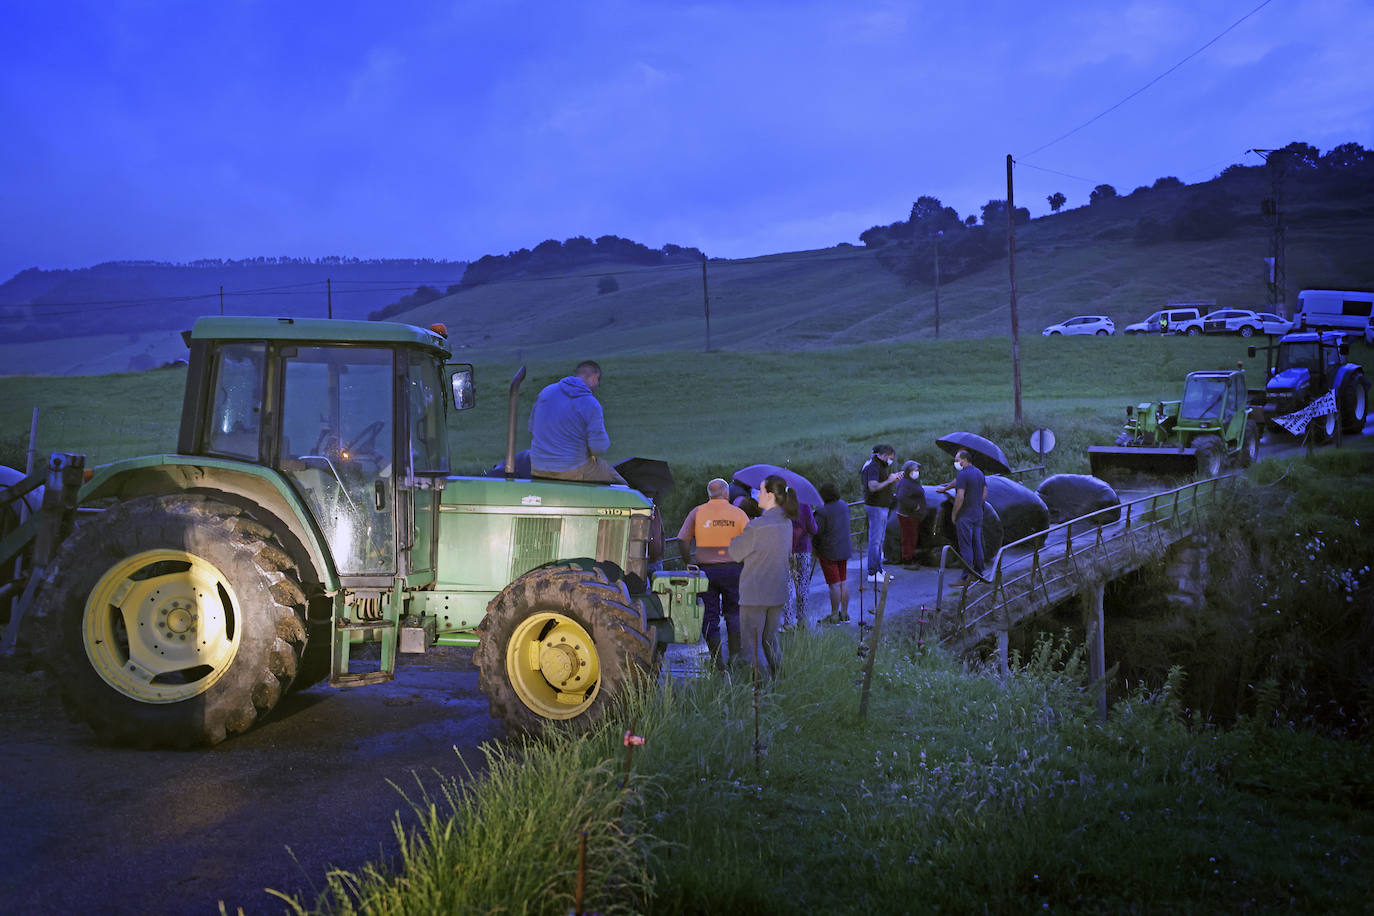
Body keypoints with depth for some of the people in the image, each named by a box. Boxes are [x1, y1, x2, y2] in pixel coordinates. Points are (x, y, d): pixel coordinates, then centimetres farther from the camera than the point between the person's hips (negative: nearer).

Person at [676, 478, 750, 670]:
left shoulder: (697, 512, 3)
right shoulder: (737, 513, 1)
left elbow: (682, 540, -4)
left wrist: (689, 562, 7)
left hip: (705, 569, 0)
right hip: (732, 568, 0)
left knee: (710, 615, 6)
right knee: (733, 612, 16)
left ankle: (716, 661, 4)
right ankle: (735, 653, 10)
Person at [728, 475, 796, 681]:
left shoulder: (757, 527, -20)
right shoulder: (786, 523, 4)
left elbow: (735, 553, -9)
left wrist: (737, 537, 9)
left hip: (755, 594, -8)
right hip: (779, 593, 8)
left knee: (752, 645, 0)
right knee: (770, 641, 20)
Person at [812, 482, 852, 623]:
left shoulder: (823, 512, -18)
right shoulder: (844, 506, 5)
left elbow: (817, 533, -15)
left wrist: (815, 548, 4)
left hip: (829, 552, -7)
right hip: (844, 549, 7)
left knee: (834, 584, -3)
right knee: (843, 582, 12)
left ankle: (834, 616, 3)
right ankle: (844, 613, 18)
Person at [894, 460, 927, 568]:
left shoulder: (913, 482, 15)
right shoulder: (905, 483, -19)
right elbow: (901, 498, -32)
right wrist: (915, 505, -25)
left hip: (913, 515, 11)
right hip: (907, 516, -11)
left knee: (913, 539, 18)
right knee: (908, 539, -5)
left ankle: (912, 560, 28)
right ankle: (907, 562, 2)